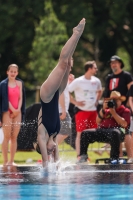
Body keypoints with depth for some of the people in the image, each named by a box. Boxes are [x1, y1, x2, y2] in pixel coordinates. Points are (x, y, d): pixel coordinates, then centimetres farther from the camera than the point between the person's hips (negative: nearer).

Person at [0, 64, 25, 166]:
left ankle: (12, 161, 6)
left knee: (14, 137, 2)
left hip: (17, 112, 4)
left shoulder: (19, 83, 11)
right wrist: (13, 110, -13)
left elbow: (20, 98, 8)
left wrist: (18, 110, -5)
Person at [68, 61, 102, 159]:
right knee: (80, 133, -5)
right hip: (81, 110, -6)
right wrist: (75, 102, -10)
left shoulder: (96, 81, 6)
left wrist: (97, 101, 13)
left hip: (93, 110, 6)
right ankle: (79, 155, -2)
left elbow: (99, 91, 27)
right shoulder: (78, 81, -11)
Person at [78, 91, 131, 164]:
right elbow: (98, 121, 17)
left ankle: (114, 158, -38)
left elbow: (124, 124, -7)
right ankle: (83, 156, -10)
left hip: (117, 130, -6)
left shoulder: (125, 111, 11)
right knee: (85, 133, -13)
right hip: (102, 131, 6)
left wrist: (113, 112, -6)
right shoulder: (107, 110, 26)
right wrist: (103, 109, 6)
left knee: (114, 133, -44)